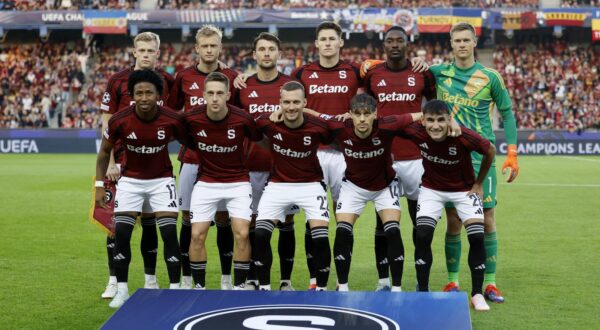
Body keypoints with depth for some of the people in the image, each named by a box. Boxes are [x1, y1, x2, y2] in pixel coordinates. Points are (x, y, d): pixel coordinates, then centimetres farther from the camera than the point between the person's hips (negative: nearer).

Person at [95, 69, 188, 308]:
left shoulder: (172, 120, -20)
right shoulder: (119, 121, -18)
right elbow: (104, 151, 0)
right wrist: (99, 185, -3)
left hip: (161, 180, -1)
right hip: (130, 179, 1)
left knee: (169, 233, -11)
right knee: (121, 233, -7)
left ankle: (175, 289, 2)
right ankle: (122, 290, 7)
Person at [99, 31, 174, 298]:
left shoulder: (167, 81, 4)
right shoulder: (118, 81, -2)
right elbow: (107, 123, -2)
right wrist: (110, 162, -8)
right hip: (124, 161, -2)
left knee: (149, 219, 9)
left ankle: (150, 279, 17)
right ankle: (114, 281, 7)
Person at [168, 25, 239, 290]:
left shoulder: (232, 78, 3)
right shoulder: (183, 77, 5)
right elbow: (172, 111, 17)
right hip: (191, 157, 1)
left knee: (223, 218, 3)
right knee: (188, 218, 3)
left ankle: (226, 278, 14)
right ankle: (187, 279, 12)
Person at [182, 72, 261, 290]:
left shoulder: (242, 119, -18)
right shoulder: (191, 118, -15)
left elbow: (260, 140, -1)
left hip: (238, 182, -1)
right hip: (206, 183, 1)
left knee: (242, 234, -12)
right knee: (197, 235, -5)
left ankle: (239, 286, 4)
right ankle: (199, 286, 12)